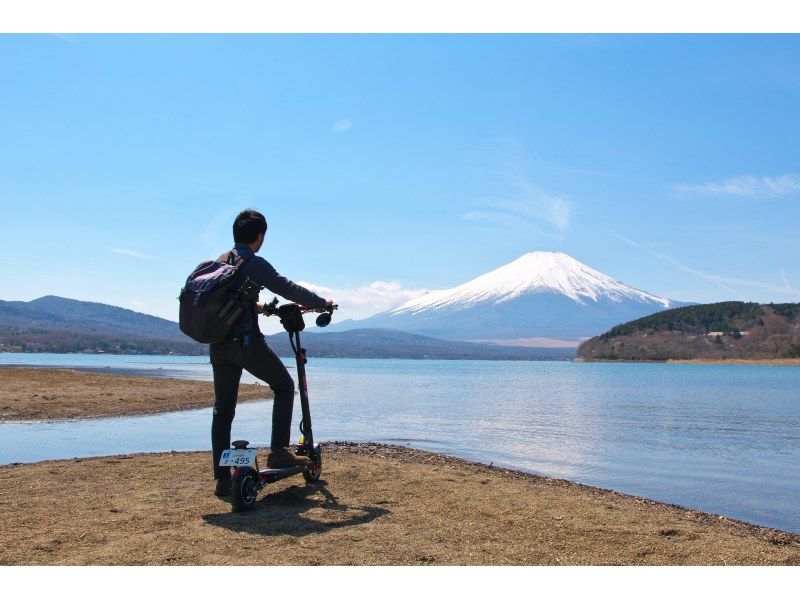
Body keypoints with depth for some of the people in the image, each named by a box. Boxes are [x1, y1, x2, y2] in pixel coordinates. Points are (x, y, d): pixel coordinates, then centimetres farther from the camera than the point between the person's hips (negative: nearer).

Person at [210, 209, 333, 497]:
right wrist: (323, 303, 5)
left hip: (217, 342, 7)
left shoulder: (220, 262, 15)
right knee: (284, 386, 12)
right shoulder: (254, 263, -8)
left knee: (222, 409, 9)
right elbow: (288, 289, -8)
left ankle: (222, 478, 10)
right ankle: (278, 451, 6)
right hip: (245, 341, -7)